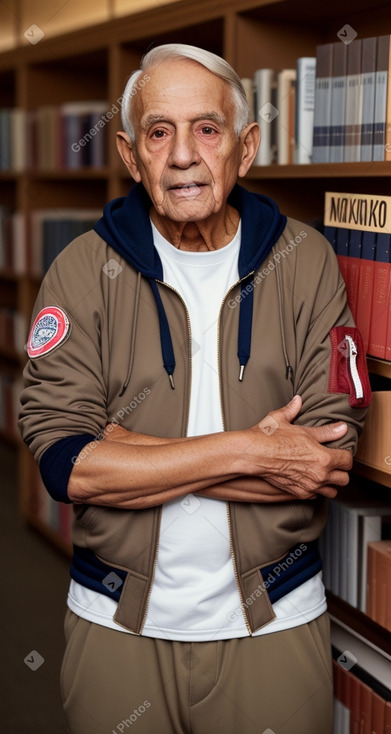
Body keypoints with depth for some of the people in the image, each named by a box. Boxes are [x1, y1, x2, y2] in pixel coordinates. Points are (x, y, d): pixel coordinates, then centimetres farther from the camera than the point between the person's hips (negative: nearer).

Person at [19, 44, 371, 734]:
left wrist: (123, 449, -16)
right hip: (116, 625, 0)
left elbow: (328, 462, -12)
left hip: (273, 622, 0)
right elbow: (64, 460, -15)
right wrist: (245, 451, -20)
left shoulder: (305, 261, -4)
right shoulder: (82, 269, -6)